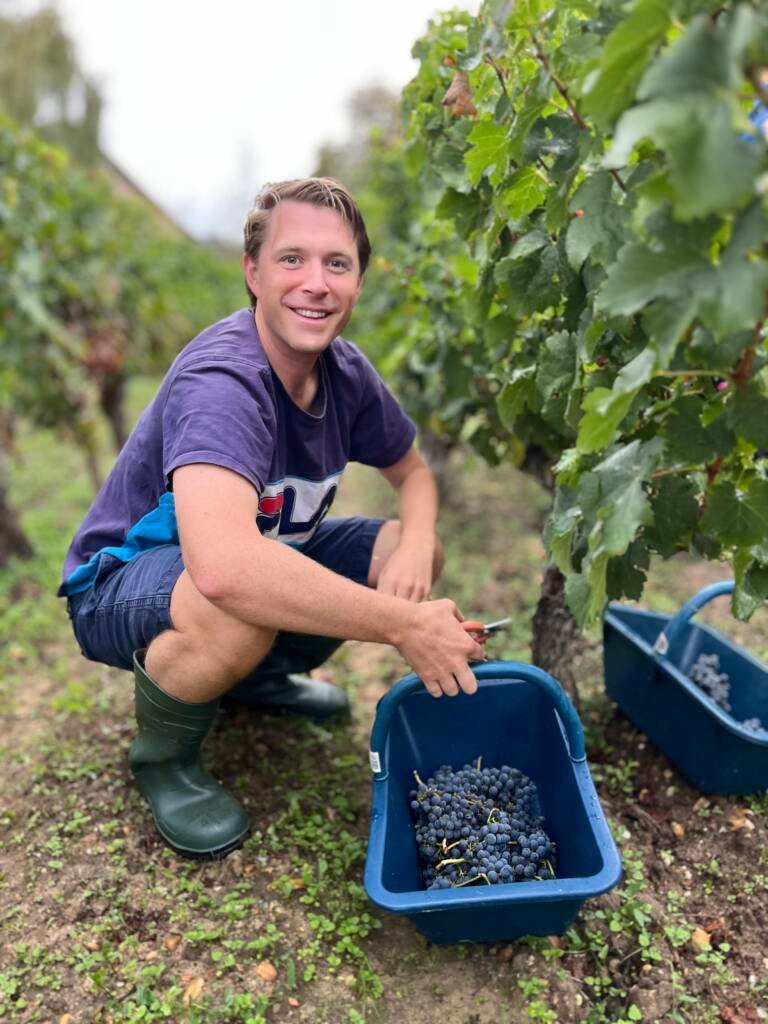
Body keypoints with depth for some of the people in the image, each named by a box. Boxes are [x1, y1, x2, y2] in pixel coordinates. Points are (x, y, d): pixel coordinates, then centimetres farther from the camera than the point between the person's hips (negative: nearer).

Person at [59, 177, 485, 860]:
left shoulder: (345, 370, -8)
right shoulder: (220, 380, -33)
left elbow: (414, 473, 5)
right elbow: (225, 568, -49)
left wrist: (415, 549, -19)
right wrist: (405, 626, -40)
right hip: (121, 584, -7)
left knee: (413, 556, -7)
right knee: (242, 609, -39)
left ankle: (259, 676, 14)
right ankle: (165, 753, -5)